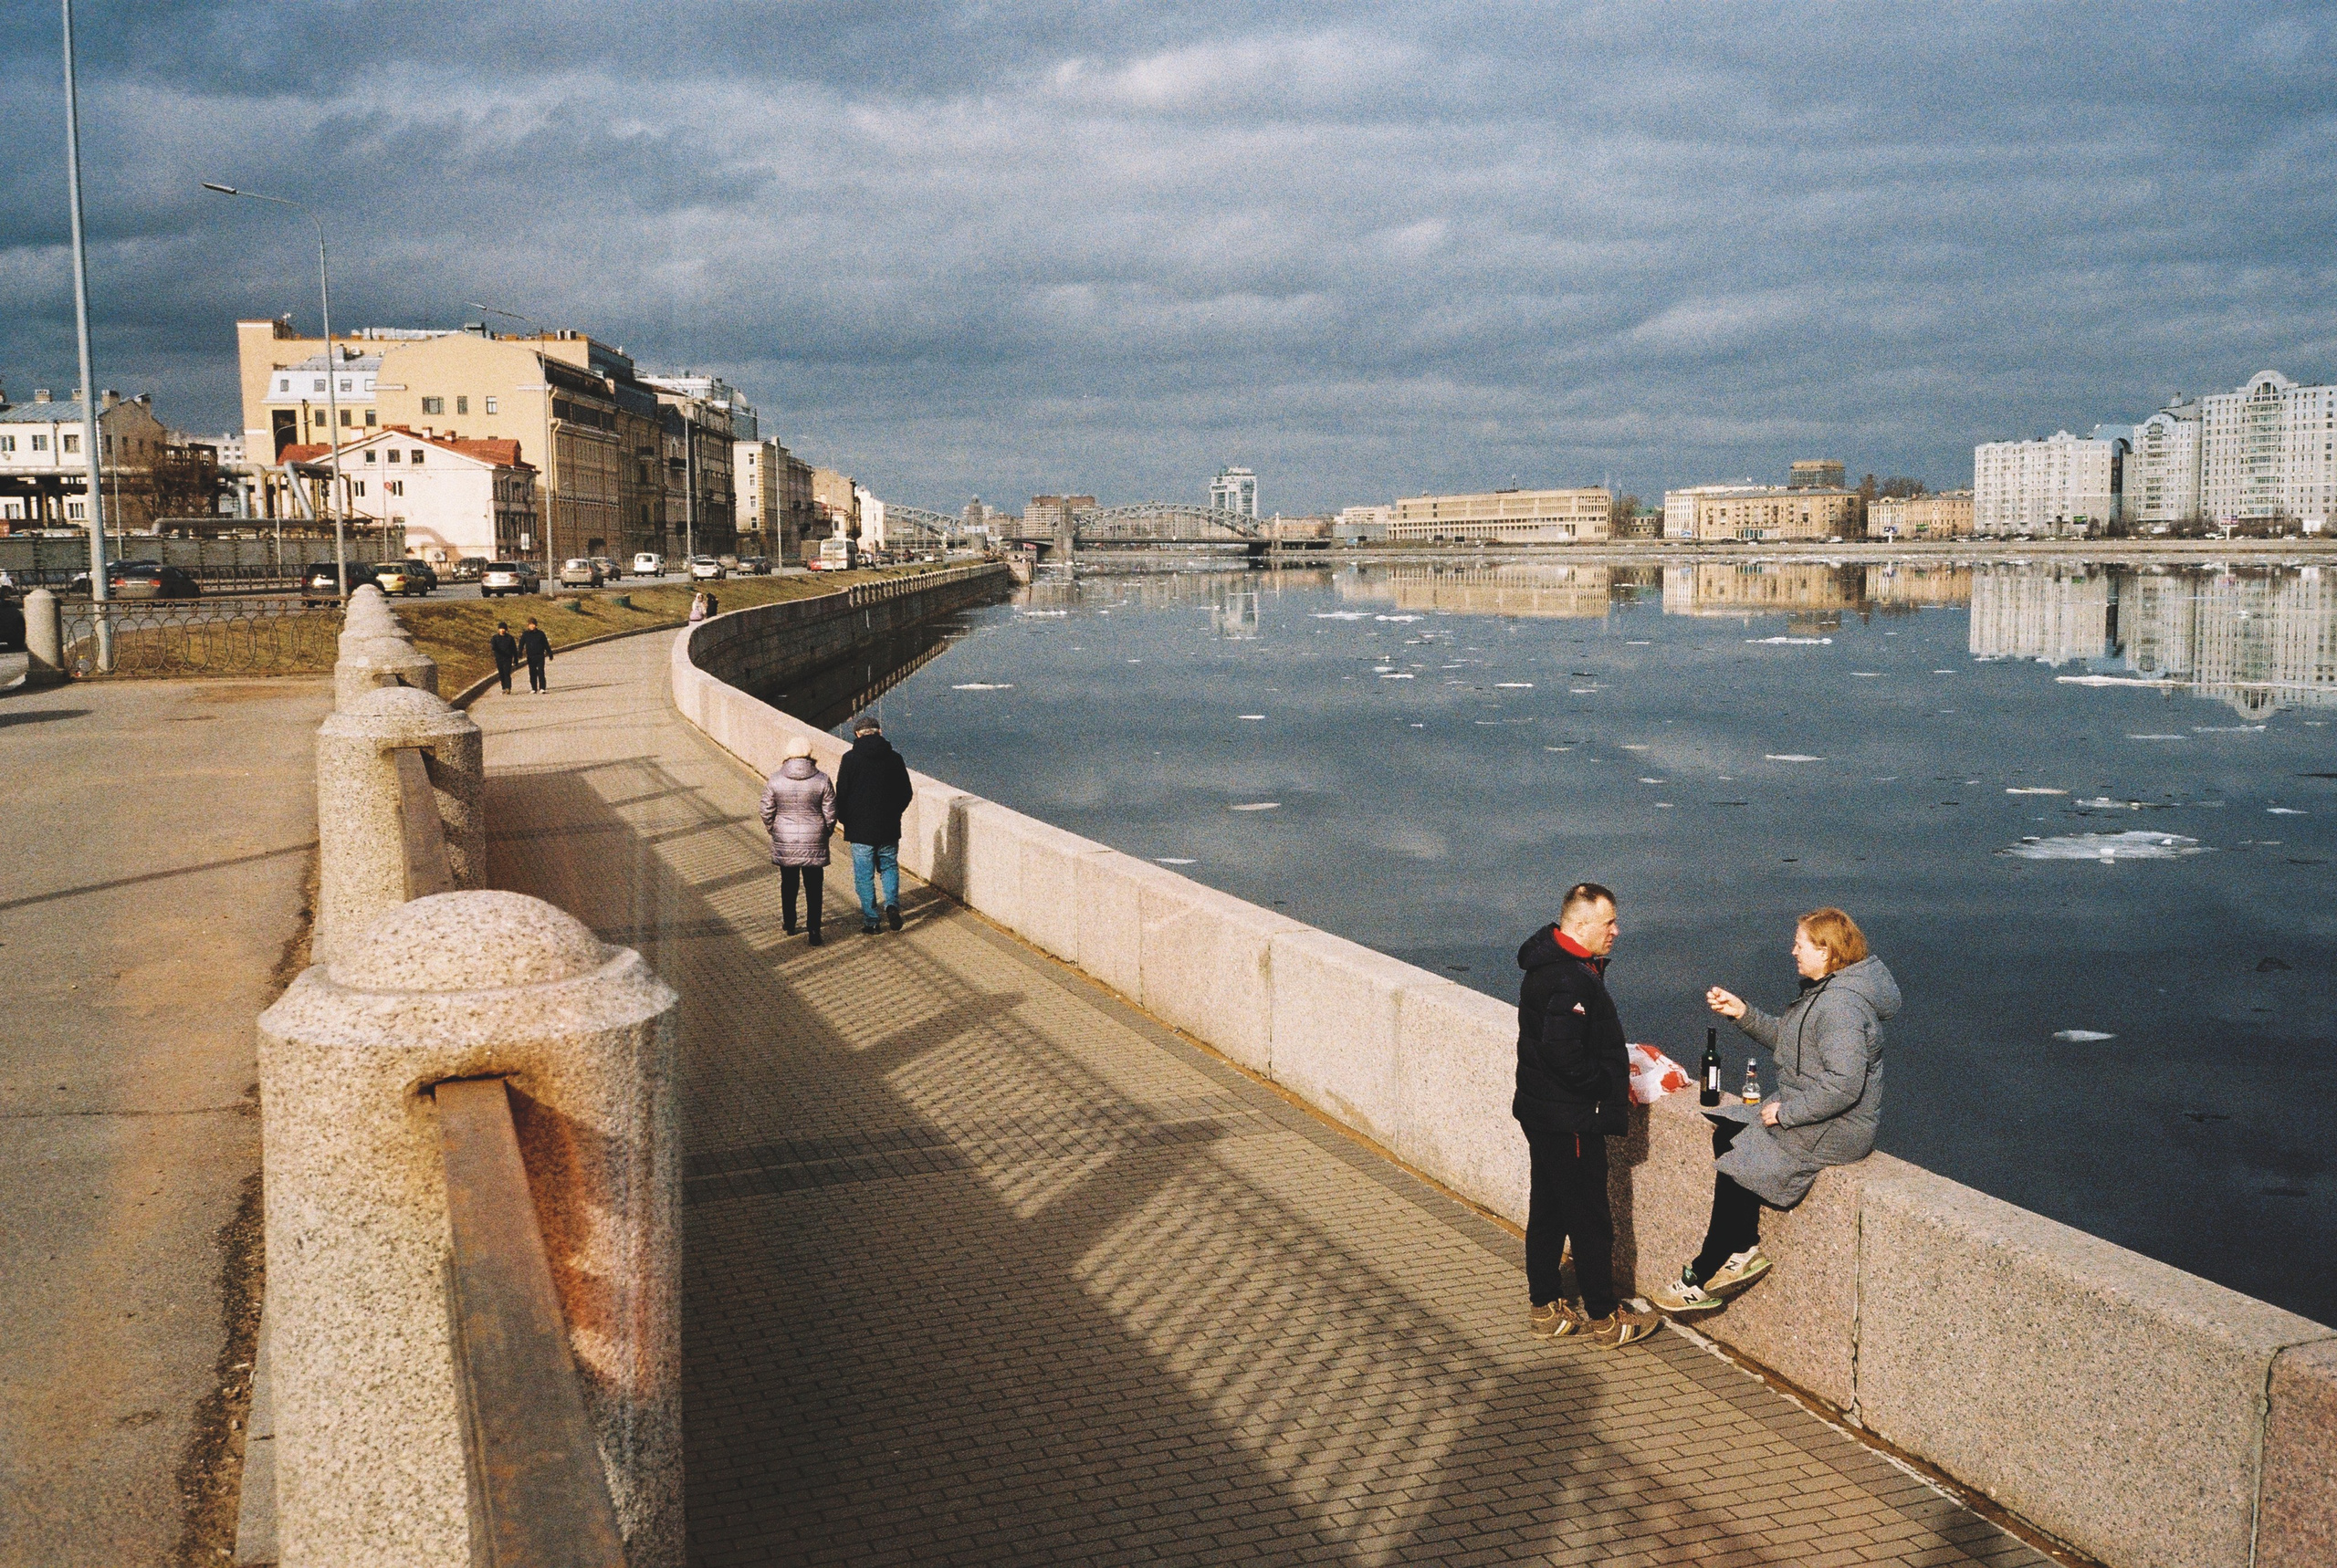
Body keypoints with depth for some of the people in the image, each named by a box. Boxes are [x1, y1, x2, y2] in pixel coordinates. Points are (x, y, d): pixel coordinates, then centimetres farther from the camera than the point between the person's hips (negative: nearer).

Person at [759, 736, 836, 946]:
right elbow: (830, 813, -4)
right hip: (814, 843, -1)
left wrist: (773, 831, 17)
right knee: (813, 888, 6)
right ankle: (813, 929, 0)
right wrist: (825, 833, 14)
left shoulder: (775, 780, -7)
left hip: (784, 843, 1)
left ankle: (789, 924, 31)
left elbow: (767, 812, -1)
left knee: (788, 884, 19)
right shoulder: (821, 780, -9)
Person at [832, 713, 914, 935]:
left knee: (864, 876, 8)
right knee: (889, 867, 21)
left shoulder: (851, 759, -10)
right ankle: (892, 903, -2)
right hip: (889, 829, 2)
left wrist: (845, 821, 9)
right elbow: (906, 793, 5)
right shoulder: (894, 758, -2)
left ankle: (870, 922, 10)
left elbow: (841, 794, -7)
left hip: (860, 829, -2)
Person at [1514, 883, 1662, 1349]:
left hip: (1542, 1113, 10)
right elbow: (1566, 1057, -28)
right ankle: (1604, 1316, 14)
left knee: (1548, 1212, 17)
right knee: (1590, 1218, 2)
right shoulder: (1568, 982, -24)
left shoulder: (1554, 965, 9)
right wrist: (1610, 1086, -14)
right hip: (1569, 1119, -10)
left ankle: (1547, 1307, 27)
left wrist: (1615, 1063, 11)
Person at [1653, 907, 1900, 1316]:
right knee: (1725, 1139, 12)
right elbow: (1786, 1038, 20)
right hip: (1802, 1115, 11)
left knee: (1736, 1171, -7)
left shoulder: (1841, 1005, -25)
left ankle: (1702, 1280, 5)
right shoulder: (1824, 991, 9)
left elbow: (1843, 1085, -31)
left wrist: (1786, 1112, -22)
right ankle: (1744, 1251, 13)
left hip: (1832, 1131, -11)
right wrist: (1743, 1013, 8)